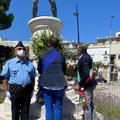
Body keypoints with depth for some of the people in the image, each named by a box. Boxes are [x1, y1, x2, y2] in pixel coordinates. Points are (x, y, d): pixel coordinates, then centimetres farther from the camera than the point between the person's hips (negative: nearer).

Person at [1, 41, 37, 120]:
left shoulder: (30, 64, 7)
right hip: (15, 89, -2)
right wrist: (6, 91, -7)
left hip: (27, 90, 3)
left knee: (25, 111, 15)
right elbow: (5, 78, -2)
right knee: (15, 111, 10)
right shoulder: (9, 63, -1)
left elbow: (33, 78, 12)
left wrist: (32, 90, 9)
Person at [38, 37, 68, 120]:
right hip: (59, 85, -1)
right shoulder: (61, 56, 0)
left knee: (48, 109, 9)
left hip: (46, 84, 1)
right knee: (58, 108, 8)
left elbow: (39, 70, 12)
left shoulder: (42, 56, 3)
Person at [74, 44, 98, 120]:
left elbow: (86, 74, -30)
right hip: (90, 83, 10)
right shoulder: (86, 56, 8)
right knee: (90, 104, 22)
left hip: (88, 84, -10)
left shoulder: (83, 59, -22)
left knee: (86, 106, 1)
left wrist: (79, 85, -22)